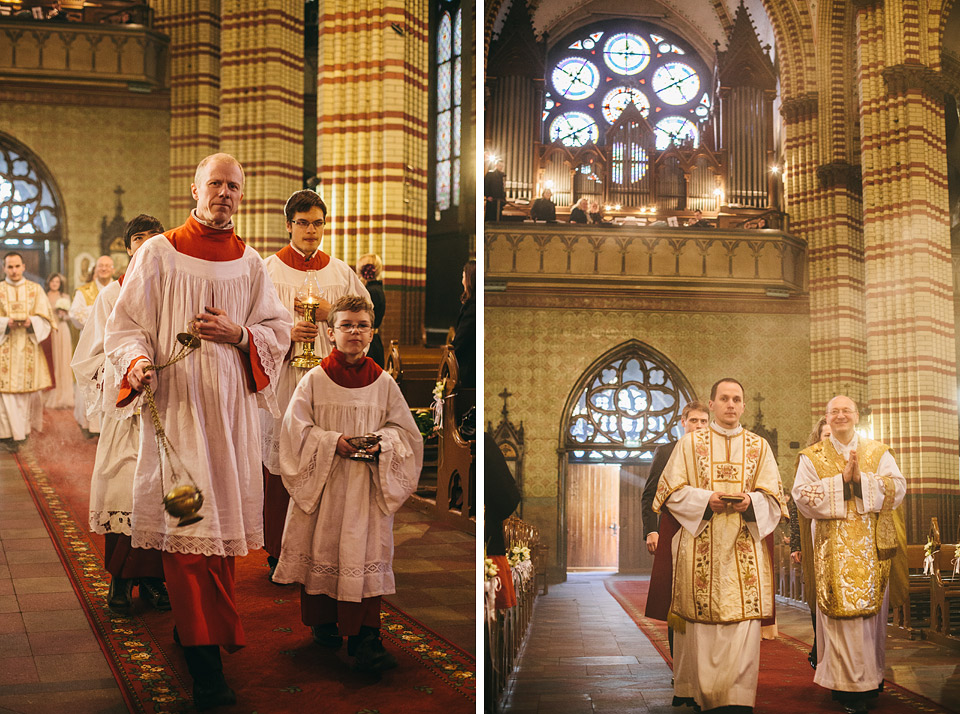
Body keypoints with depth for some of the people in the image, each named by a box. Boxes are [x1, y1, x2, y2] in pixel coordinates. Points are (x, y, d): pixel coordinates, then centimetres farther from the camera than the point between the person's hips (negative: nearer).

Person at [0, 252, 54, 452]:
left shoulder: (35, 289, 9)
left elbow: (44, 318, 4)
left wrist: (30, 322, -15)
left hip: (29, 348, 1)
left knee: (28, 388, 2)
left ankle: (24, 426, 18)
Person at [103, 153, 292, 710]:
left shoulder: (250, 264, 11)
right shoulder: (158, 254, 3)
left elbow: (278, 329, 11)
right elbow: (126, 323, 1)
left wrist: (238, 335, -8)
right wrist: (138, 360, -19)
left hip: (232, 406, 4)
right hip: (175, 403, -3)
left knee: (225, 522, 6)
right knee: (187, 523, -8)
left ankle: (202, 633, 23)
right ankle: (206, 662, -8)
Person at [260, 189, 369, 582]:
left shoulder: (341, 272, 11)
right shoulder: (268, 270, 4)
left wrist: (329, 313, -6)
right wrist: (287, 333, -18)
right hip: (283, 380, -2)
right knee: (280, 466, -2)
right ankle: (279, 555, 9)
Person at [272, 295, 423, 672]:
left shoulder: (384, 383, 4)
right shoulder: (314, 380, 0)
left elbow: (403, 428, 8)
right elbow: (295, 428, -2)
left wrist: (382, 442, -13)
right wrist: (332, 441, -16)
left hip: (367, 485, 0)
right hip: (322, 483, 0)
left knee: (366, 553, -6)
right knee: (322, 549, 8)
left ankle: (365, 635, -4)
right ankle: (324, 621, 28)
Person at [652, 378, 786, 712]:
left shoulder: (759, 446, 12)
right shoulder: (690, 442, 8)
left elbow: (774, 497, 9)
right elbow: (671, 491, 3)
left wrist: (749, 502, -12)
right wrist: (706, 499, -12)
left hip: (744, 548, 1)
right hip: (700, 547, -1)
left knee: (744, 620, -7)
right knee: (700, 622, -1)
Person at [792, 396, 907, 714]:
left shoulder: (878, 453, 11)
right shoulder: (812, 457, 7)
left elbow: (897, 488, -3)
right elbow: (802, 496, -7)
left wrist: (861, 479, -16)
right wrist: (841, 480, -14)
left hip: (873, 546, 2)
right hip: (834, 550, -2)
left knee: (872, 611, 5)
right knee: (841, 614, -6)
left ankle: (872, 675, 18)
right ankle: (850, 685, -2)